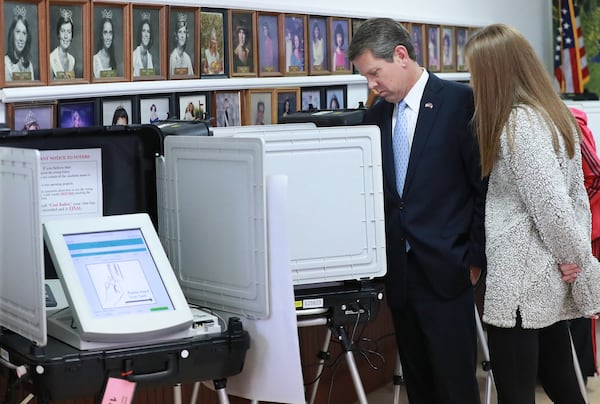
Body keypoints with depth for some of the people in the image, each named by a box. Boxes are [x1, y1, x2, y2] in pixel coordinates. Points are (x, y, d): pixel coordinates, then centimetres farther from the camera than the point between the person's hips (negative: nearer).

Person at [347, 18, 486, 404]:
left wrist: (476, 257, -7)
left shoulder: (460, 101, -7)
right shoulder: (377, 114, 10)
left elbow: (486, 184, -7)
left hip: (445, 271, -5)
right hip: (398, 272, 6)